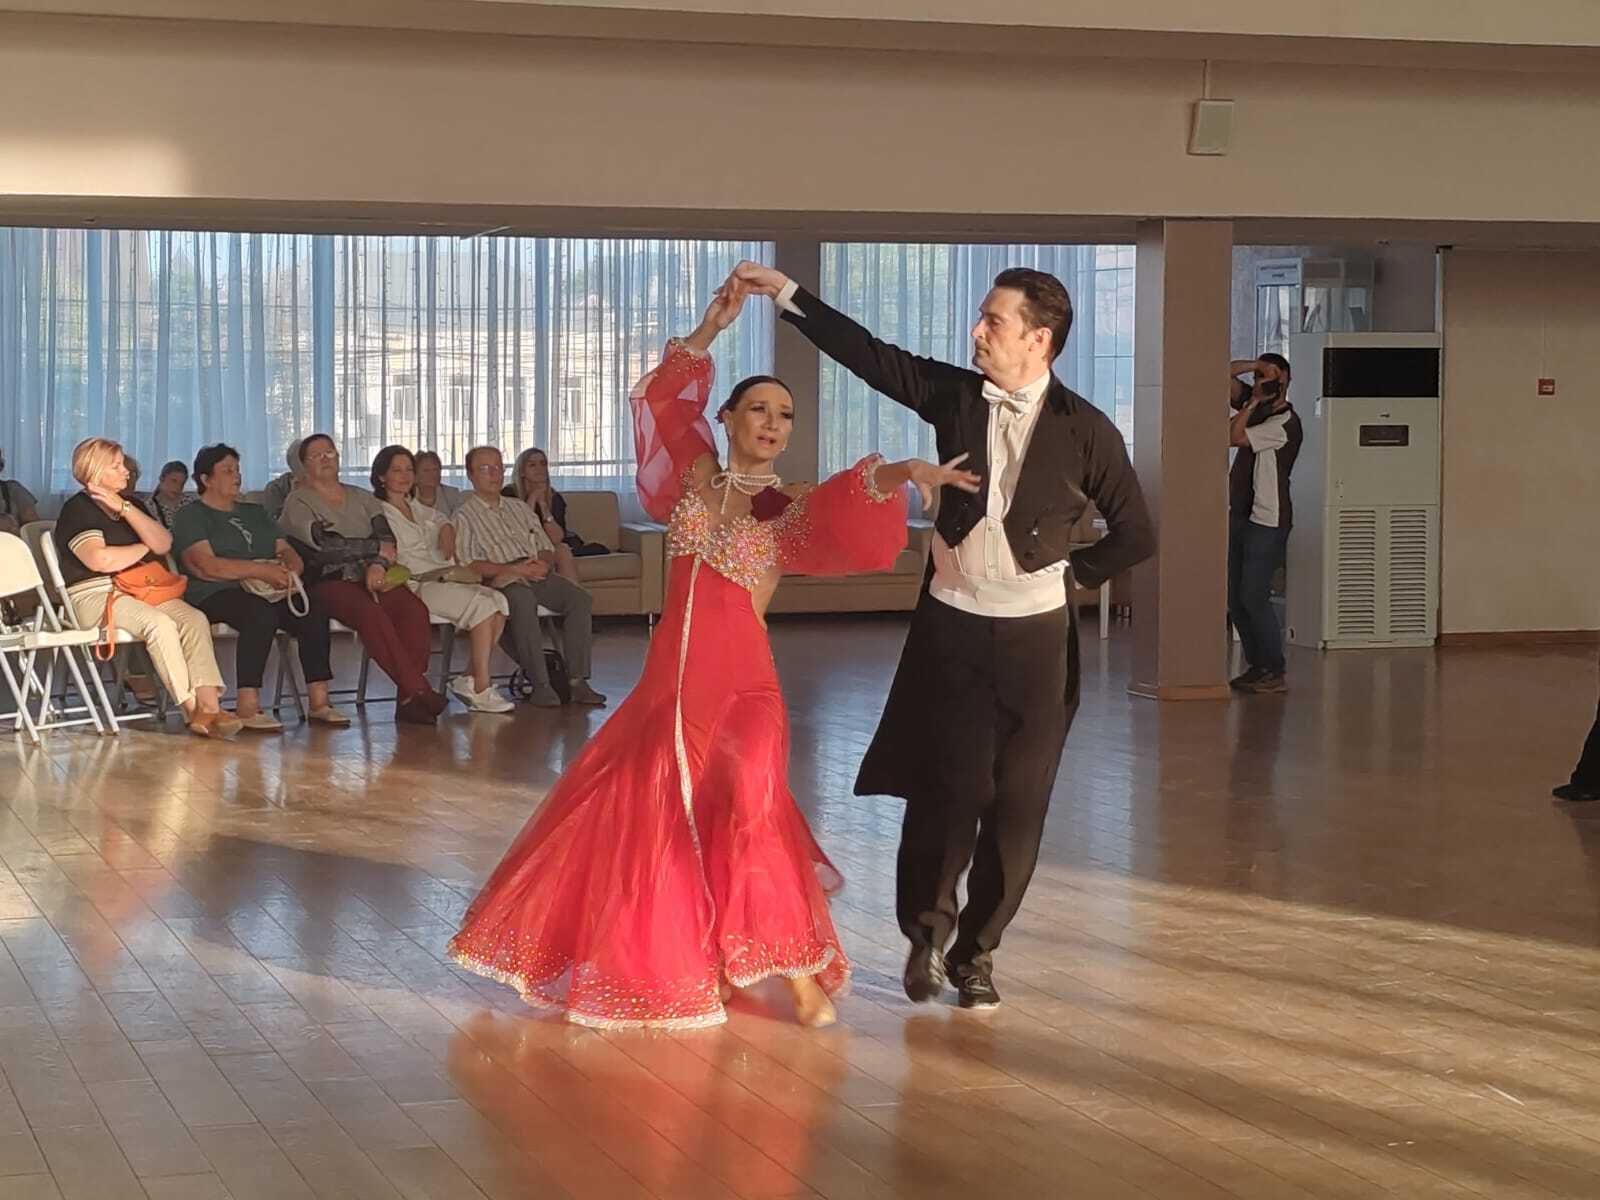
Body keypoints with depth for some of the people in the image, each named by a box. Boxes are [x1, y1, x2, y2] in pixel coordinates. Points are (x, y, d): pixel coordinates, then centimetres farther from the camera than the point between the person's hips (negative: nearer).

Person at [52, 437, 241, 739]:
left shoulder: (130, 505, 21)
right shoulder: (78, 509, -1)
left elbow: (164, 544, 4)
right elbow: (99, 560, -17)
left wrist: (124, 508, -6)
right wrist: (144, 548, 0)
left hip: (140, 591, 7)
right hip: (94, 596, -7)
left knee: (194, 618, -22)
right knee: (159, 623, -33)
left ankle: (209, 706, -35)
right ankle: (192, 711, -30)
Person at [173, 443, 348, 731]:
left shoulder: (254, 513, 29)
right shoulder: (190, 517, 6)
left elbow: (286, 550, 20)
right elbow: (206, 566, -10)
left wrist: (290, 570, -7)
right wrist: (262, 570, -19)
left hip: (267, 591, 6)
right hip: (215, 595, -6)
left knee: (315, 611, -22)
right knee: (260, 614, -39)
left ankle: (318, 701, -24)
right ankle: (248, 707, -41)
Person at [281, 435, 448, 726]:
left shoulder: (362, 499, 24)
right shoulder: (298, 502, 8)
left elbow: (388, 538, 9)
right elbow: (324, 544, -8)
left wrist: (379, 563, -13)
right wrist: (376, 547, 0)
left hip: (371, 578, 4)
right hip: (328, 581, -4)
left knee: (414, 609, -27)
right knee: (371, 613, -36)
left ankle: (409, 698, -33)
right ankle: (418, 690, -37)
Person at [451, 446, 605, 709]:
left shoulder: (520, 509, 27)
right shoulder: (465, 516, 8)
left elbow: (547, 549, 22)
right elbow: (470, 565, -6)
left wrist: (544, 564, -4)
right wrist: (514, 569, -17)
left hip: (536, 573, 5)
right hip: (500, 579, -5)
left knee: (580, 599, -22)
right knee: (523, 600, -39)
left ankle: (577, 680, -25)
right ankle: (540, 684, -38)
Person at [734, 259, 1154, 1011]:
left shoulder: (1085, 430, -6)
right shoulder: (955, 396, 1)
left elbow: (1135, 534, 2)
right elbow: (867, 353, 2)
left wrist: (1071, 574, 3)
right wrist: (785, 294, 0)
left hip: (1034, 636, -1)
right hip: (950, 626, 1)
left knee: (1016, 804, 3)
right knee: (945, 787, 0)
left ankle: (976, 951, 19)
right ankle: (927, 927, 24)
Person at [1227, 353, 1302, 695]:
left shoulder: (1285, 423, -13)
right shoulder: (1254, 406, 12)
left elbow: (1234, 437, -18)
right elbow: (1226, 375, 10)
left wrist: (1254, 402, -9)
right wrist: (1254, 365, -4)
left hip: (1267, 521, -9)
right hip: (1240, 514, 9)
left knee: (1254, 597, -11)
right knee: (1235, 599, 8)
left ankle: (1275, 672, -5)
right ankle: (1256, 666, 16)